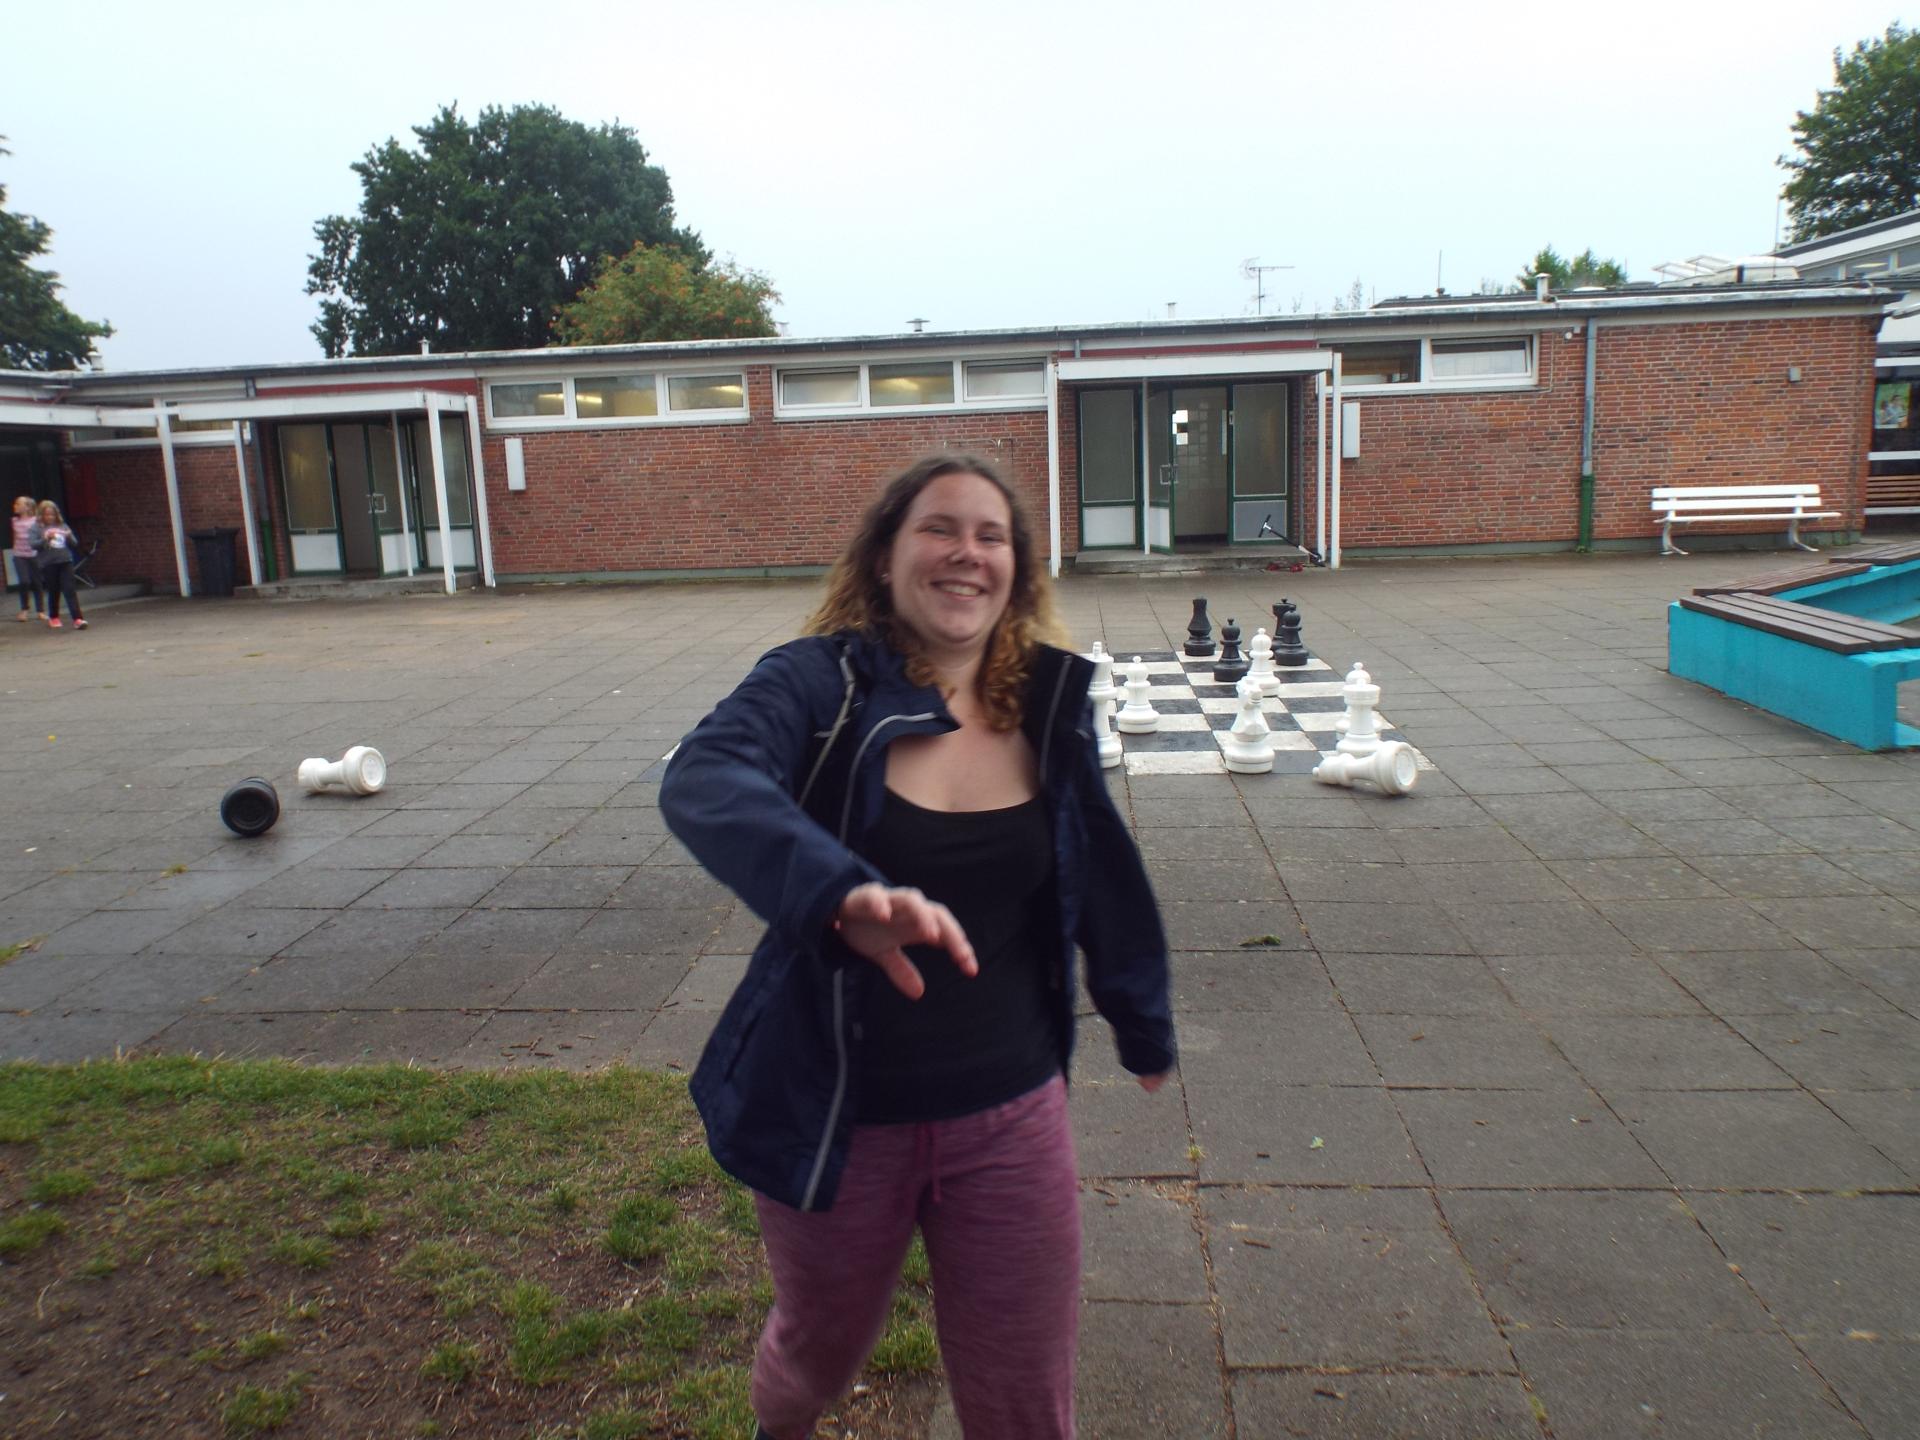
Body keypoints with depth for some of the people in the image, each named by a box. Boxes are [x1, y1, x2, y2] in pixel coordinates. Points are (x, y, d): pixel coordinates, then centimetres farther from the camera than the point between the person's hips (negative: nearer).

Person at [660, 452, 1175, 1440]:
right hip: (837, 1119, -1)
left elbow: (1098, 876, 9)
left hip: (1010, 1117, 2)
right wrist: (841, 894, -53)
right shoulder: (820, 682, -15)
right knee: (818, 1354, 25)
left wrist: (1142, 1025, 20)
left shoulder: (1051, 702, -4)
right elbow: (704, 779, -36)